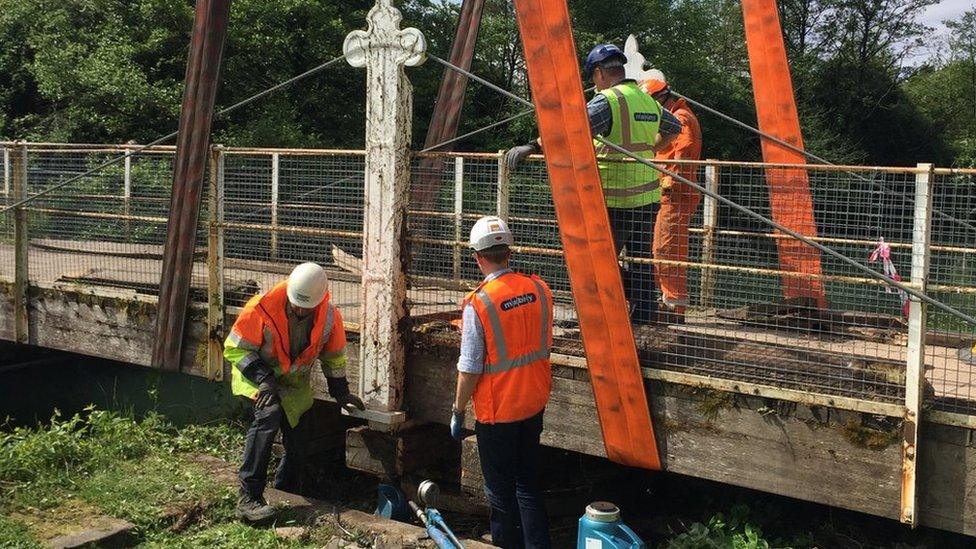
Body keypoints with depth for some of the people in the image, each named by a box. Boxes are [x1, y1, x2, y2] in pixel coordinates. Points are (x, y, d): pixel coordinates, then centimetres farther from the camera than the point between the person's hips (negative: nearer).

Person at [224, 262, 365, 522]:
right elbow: (235, 348, -21)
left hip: (296, 385, 5)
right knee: (269, 413, -33)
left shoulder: (330, 317, -15)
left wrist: (340, 391, 3)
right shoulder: (263, 307, -29)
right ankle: (249, 497, -32)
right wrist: (263, 380, -31)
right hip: (257, 375, -5)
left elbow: (334, 355, 4)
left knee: (298, 443, 6)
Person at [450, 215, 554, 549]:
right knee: (528, 483, 18)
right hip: (534, 404, 5)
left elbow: (470, 369, -16)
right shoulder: (540, 290, -5)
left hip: (497, 411, -5)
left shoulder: (478, 304, -20)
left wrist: (458, 412, -4)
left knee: (500, 489, 10)